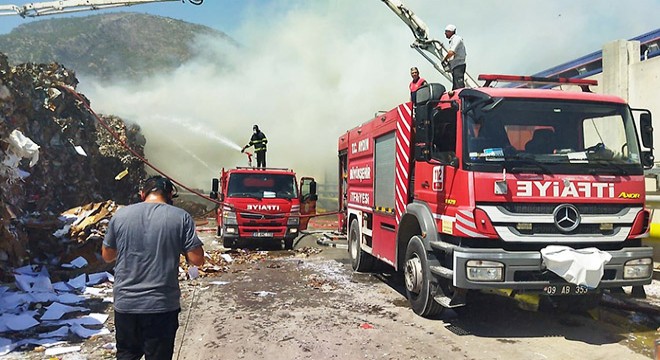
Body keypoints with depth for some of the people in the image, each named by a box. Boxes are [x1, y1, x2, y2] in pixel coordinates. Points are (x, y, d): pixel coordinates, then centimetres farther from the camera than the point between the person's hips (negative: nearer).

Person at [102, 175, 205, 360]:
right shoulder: (181, 217, -8)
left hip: (125, 303, 3)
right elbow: (197, 259, -8)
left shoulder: (120, 215, 0)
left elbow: (107, 255, 11)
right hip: (163, 304, -2)